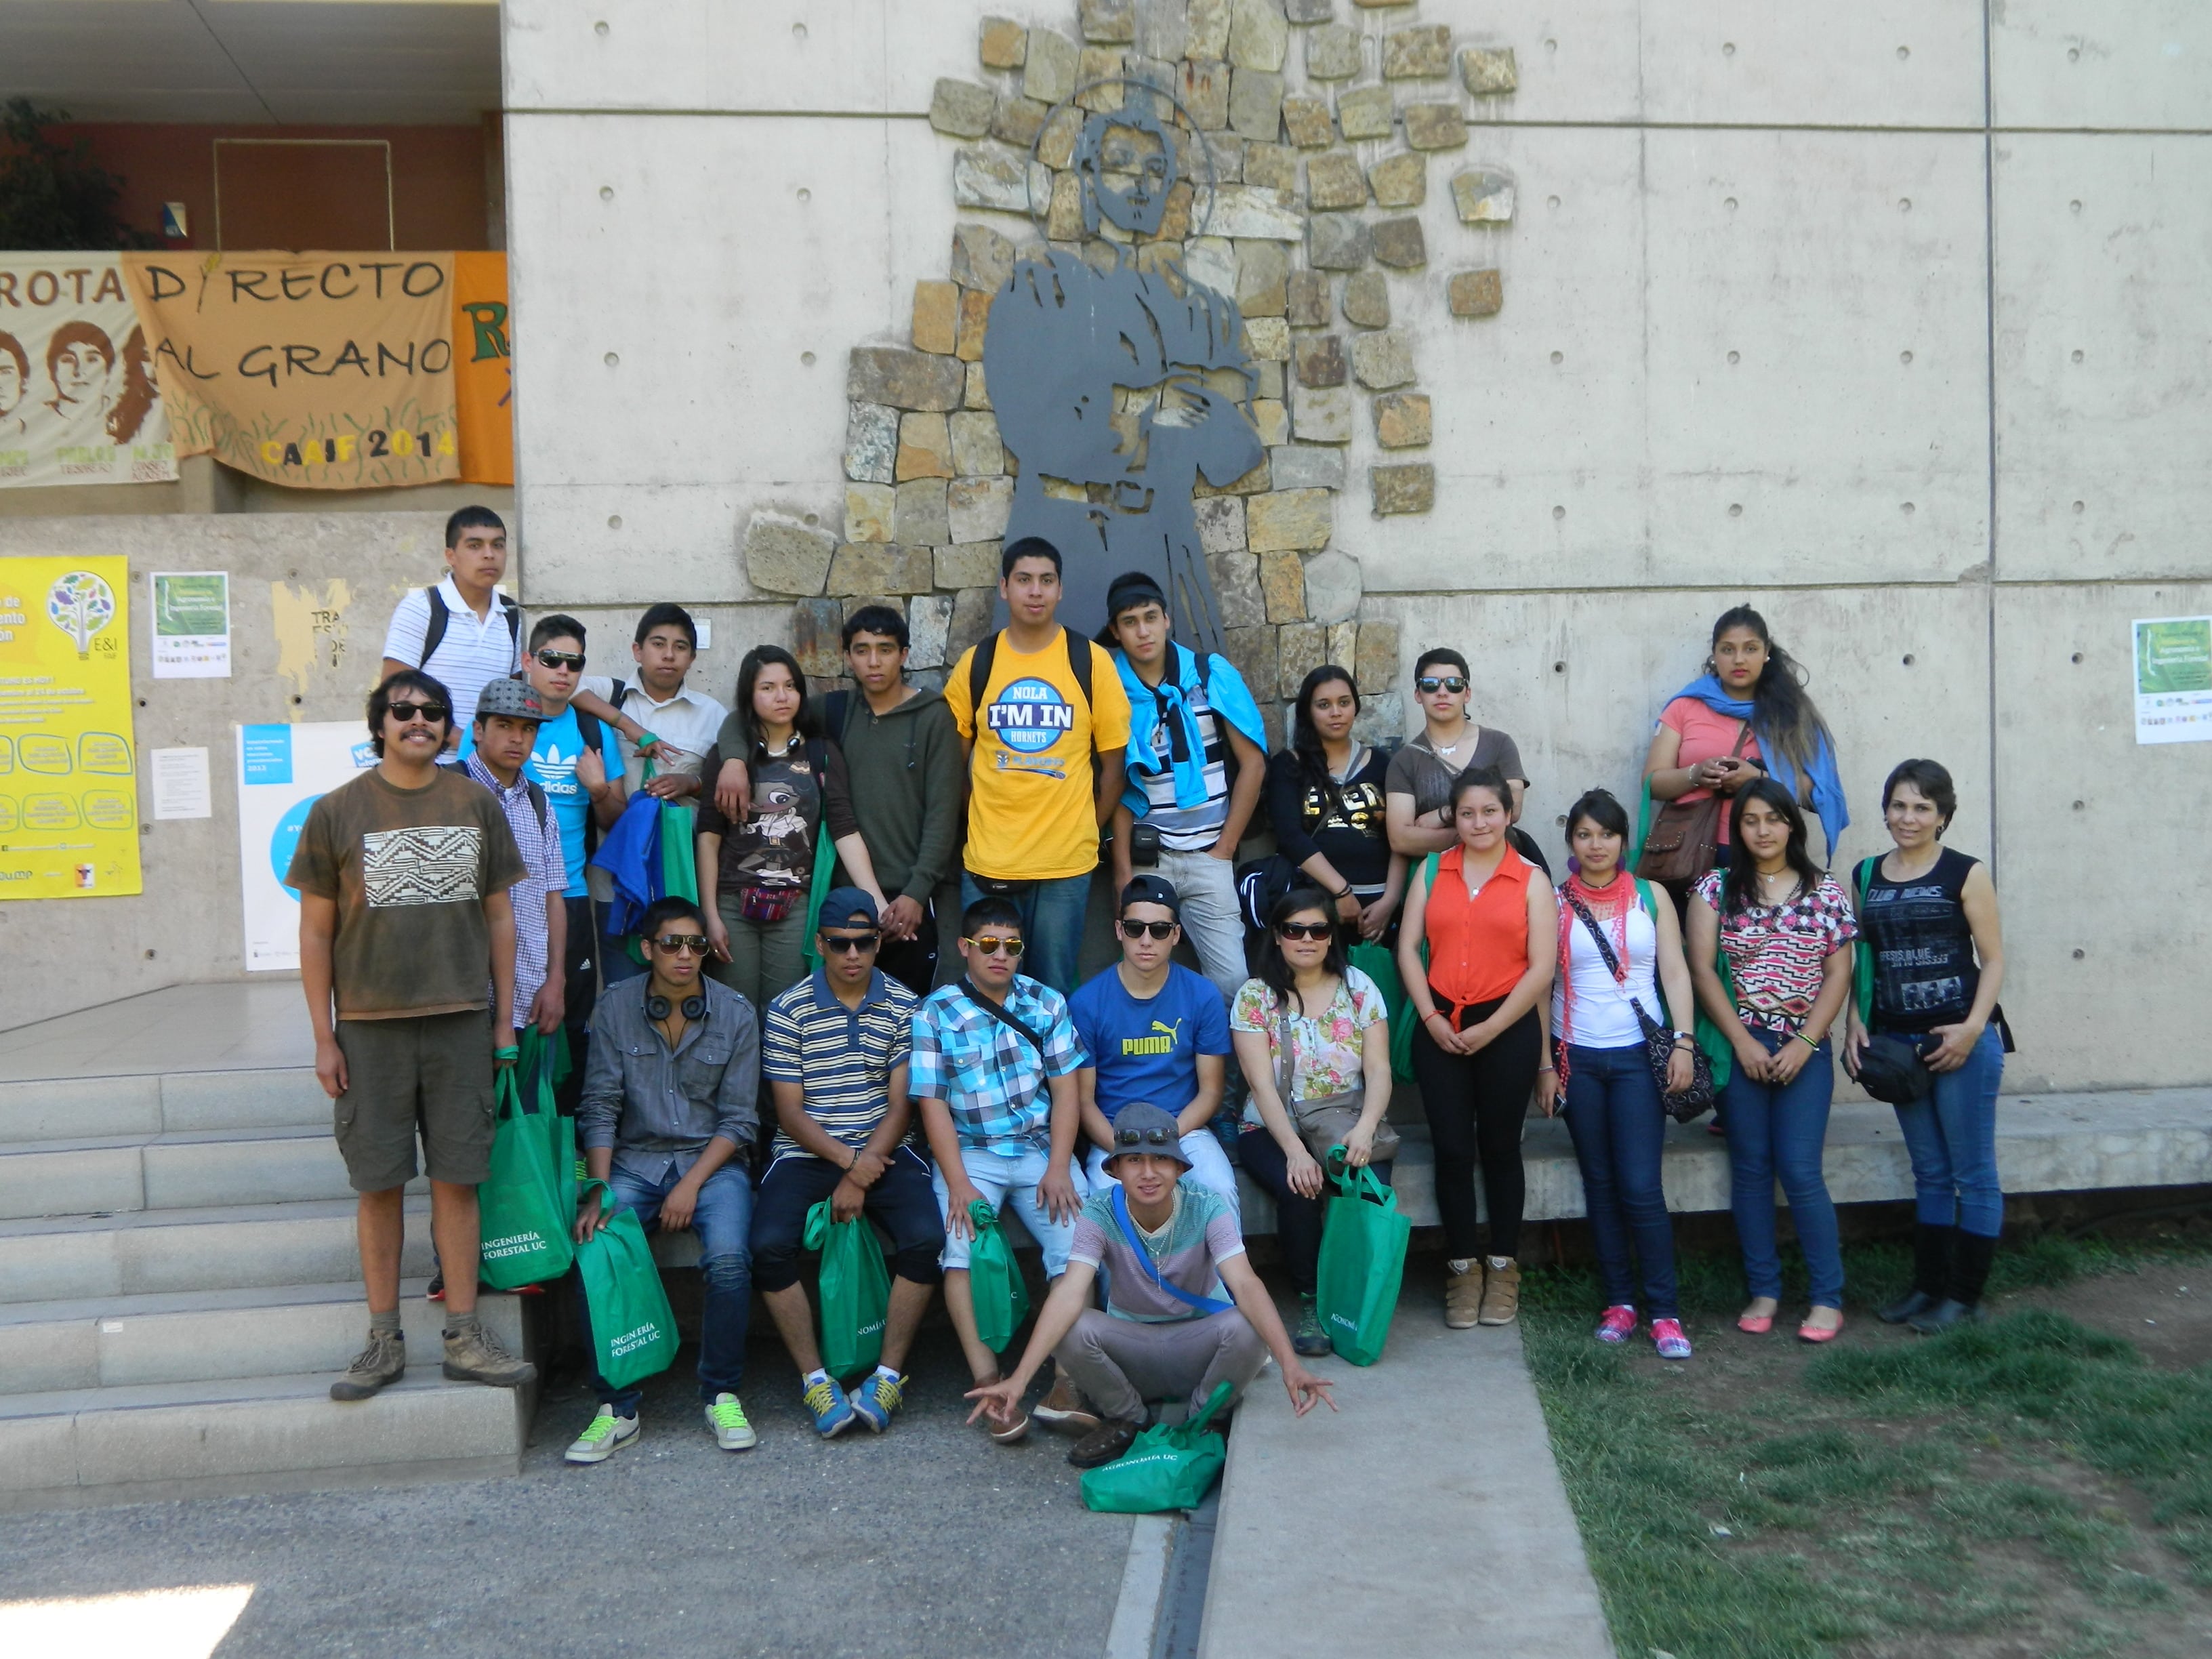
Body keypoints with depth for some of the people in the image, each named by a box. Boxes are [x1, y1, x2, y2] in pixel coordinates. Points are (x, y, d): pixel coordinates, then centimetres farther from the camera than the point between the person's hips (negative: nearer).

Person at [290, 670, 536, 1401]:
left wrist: (504, 1021, 7)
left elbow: (500, 916, 10)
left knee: (457, 1177, 4)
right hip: (370, 1025, -1)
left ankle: (464, 1338, 12)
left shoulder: (476, 805, 6)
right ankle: (384, 1341, 15)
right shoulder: (337, 812, 1)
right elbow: (316, 932, 3)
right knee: (379, 1182, 4)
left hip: (460, 1019, 1)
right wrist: (324, 1039, -1)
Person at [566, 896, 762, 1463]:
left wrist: (691, 1184, -13)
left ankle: (723, 1396, -8)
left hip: (712, 1161, -1)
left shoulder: (735, 1014, -1)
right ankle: (617, 1409, -12)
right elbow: (600, 1107, -1)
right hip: (634, 1160, 1)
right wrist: (599, 1191, -12)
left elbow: (738, 1119, -1)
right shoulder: (614, 1007, 0)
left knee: (729, 1258, -29)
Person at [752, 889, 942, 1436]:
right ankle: (815, 1379, -12)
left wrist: (861, 1174, -14)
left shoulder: (904, 1007, 4)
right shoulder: (788, 1011, 1)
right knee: (769, 1244, -27)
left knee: (925, 1236, -27)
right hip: (805, 1153, 0)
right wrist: (847, 1159, -16)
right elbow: (790, 1111, -2)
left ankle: (890, 1375, -12)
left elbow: (901, 1104, -1)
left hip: (884, 1149, 1)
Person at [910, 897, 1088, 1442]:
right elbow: (932, 1103, -4)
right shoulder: (935, 1013, 1)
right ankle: (989, 1383, -27)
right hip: (971, 1153, -2)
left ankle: (1066, 1387, -20)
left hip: (1042, 1149, 2)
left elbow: (1065, 1087, 5)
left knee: (1077, 1236, -22)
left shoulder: (1045, 1003, 8)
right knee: (962, 1240, -28)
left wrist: (1059, 1168, -8)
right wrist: (958, 1184, -15)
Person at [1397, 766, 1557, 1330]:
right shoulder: (1432, 871, 7)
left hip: (1508, 1028, -2)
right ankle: (1462, 1268, 15)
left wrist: (1490, 1029, -10)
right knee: (1452, 1150, 3)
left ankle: (1503, 1267, 21)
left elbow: (1541, 969, -5)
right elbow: (1408, 948, 3)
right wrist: (1431, 1018, -8)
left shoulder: (1531, 881, 1)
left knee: (1500, 1148, 7)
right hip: (1440, 1028, 2)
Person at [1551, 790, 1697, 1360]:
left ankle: (1664, 1312, 1)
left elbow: (1675, 972, 5)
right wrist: (1544, 1062, 1)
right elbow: (1540, 982, 5)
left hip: (1639, 1055, -1)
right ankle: (1618, 1302, 14)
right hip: (1578, 1057, 1)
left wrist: (1684, 1042, -6)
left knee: (1641, 1186, -7)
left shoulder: (1650, 898, 8)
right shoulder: (1555, 903, 5)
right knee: (1600, 1184, 6)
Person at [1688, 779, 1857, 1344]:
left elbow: (1839, 974, 2)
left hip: (1804, 1049, -1)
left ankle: (1828, 1297, 3)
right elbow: (1701, 967, -1)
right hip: (1740, 1044, 1)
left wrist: (1804, 1044, -8)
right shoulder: (1716, 888, 4)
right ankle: (1763, 1291, 13)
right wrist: (1742, 1041, -8)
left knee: (1799, 1169, -7)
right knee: (1750, 1167, 4)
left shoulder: (1825, 891, 5)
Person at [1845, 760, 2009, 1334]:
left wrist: (1973, 1027, -16)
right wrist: (1854, 1021, 0)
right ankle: (1928, 1285, 22)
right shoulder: (1866, 878, 9)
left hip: (1961, 1041, -5)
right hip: (1898, 1043, 5)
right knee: (1929, 1172, 14)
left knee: (1972, 1173, 2)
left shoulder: (1966, 874, -5)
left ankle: (1965, 1295, 11)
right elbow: (1858, 959, 13)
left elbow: (1993, 959, -6)